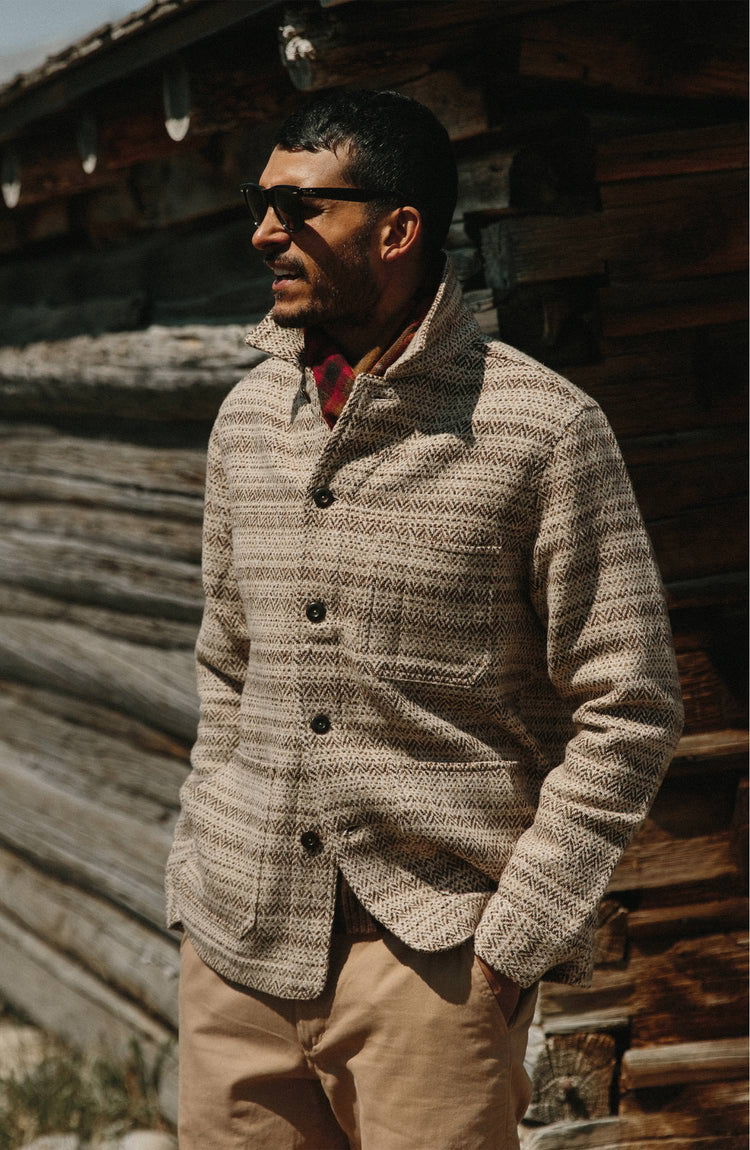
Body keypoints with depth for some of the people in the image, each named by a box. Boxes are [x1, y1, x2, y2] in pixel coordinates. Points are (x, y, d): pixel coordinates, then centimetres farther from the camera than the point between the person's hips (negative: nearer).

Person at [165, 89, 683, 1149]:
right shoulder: (248, 418, 9)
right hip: (239, 945, 5)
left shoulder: (543, 429, -8)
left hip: (431, 955, -4)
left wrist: (512, 942, -10)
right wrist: (201, 875, 11)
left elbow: (627, 713, -7)